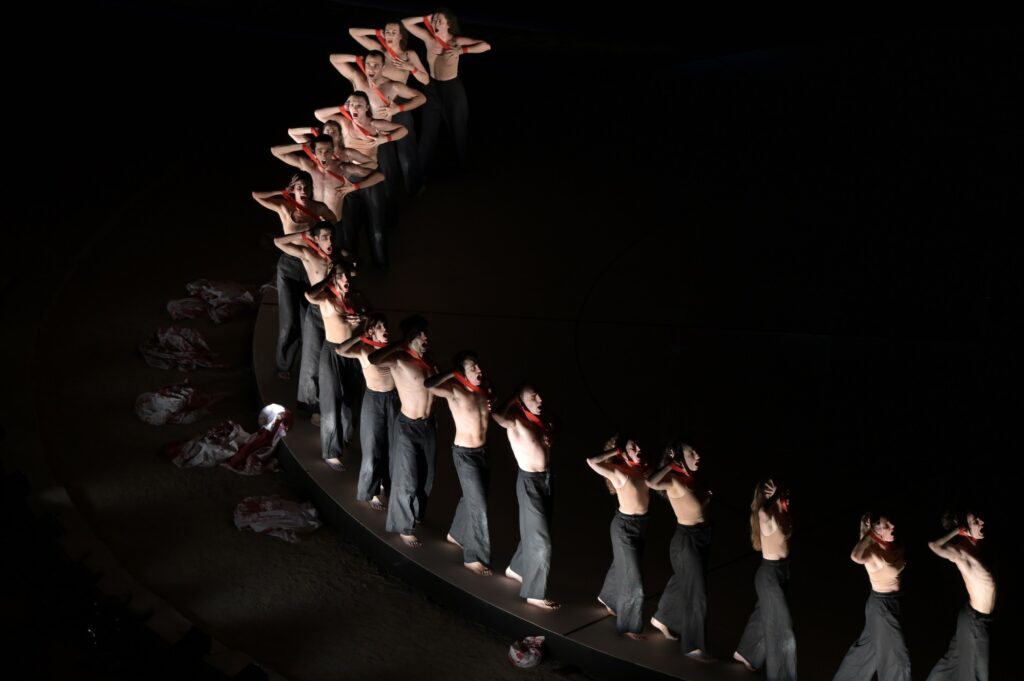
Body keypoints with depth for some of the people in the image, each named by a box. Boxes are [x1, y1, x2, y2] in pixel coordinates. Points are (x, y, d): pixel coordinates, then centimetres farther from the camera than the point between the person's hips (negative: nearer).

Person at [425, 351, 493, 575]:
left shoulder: (485, 389, -2)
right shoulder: (454, 390, -20)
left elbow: (494, 415, 18)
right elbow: (428, 385, -40)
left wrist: (493, 408, -5)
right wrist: (452, 373, -28)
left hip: (483, 451, 7)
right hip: (465, 454, -7)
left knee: (471, 498, 23)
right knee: (479, 506, -4)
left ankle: (456, 534, 48)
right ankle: (473, 557, 7)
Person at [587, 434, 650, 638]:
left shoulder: (642, 468, -2)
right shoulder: (618, 473, -22)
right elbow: (592, 461, -37)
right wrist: (615, 451, -25)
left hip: (641, 524, 7)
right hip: (625, 526, -7)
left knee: (623, 565, 27)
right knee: (633, 576, -2)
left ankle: (608, 597, 53)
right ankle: (628, 625, 12)